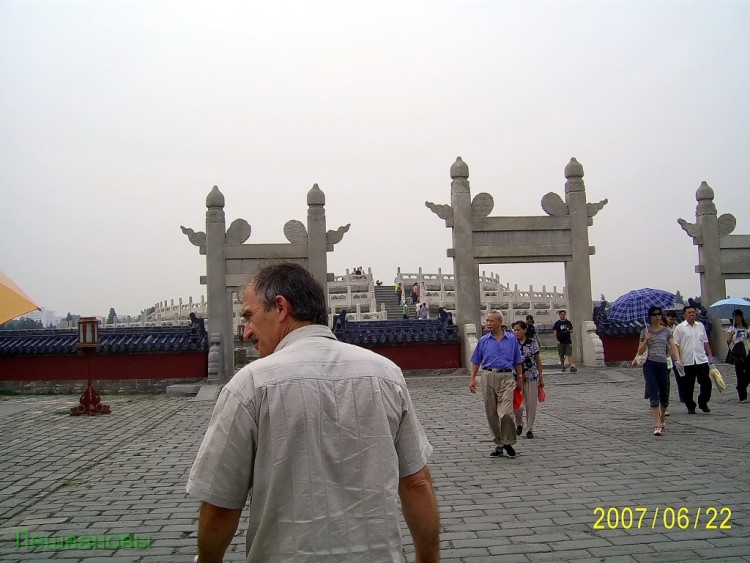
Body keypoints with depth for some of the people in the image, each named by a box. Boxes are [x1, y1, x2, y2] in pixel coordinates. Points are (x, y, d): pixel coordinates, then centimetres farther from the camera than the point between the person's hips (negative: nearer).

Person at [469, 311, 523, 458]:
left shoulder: (512, 339, 5)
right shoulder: (483, 340, 7)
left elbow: (517, 362, 11)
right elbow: (476, 361, 9)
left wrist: (520, 379, 11)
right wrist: (472, 379, 2)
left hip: (506, 378, -2)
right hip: (488, 377, 2)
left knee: (506, 413, -14)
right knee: (491, 414, 6)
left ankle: (508, 442, 7)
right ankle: (499, 445, 19)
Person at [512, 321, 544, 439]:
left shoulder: (533, 343, 0)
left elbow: (538, 360, 7)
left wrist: (541, 378, 8)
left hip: (531, 377, 1)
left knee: (531, 405, 4)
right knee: (517, 405, -6)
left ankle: (529, 429, 19)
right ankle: (519, 424, 22)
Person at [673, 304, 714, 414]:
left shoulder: (700, 325, 12)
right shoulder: (680, 328, -1)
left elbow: (705, 342, 18)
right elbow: (676, 345, -2)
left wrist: (710, 355, 12)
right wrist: (677, 360, -9)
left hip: (702, 360, 3)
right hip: (687, 362, -3)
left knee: (706, 382, 1)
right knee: (688, 386, 4)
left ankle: (703, 403, 21)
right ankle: (690, 406, 18)